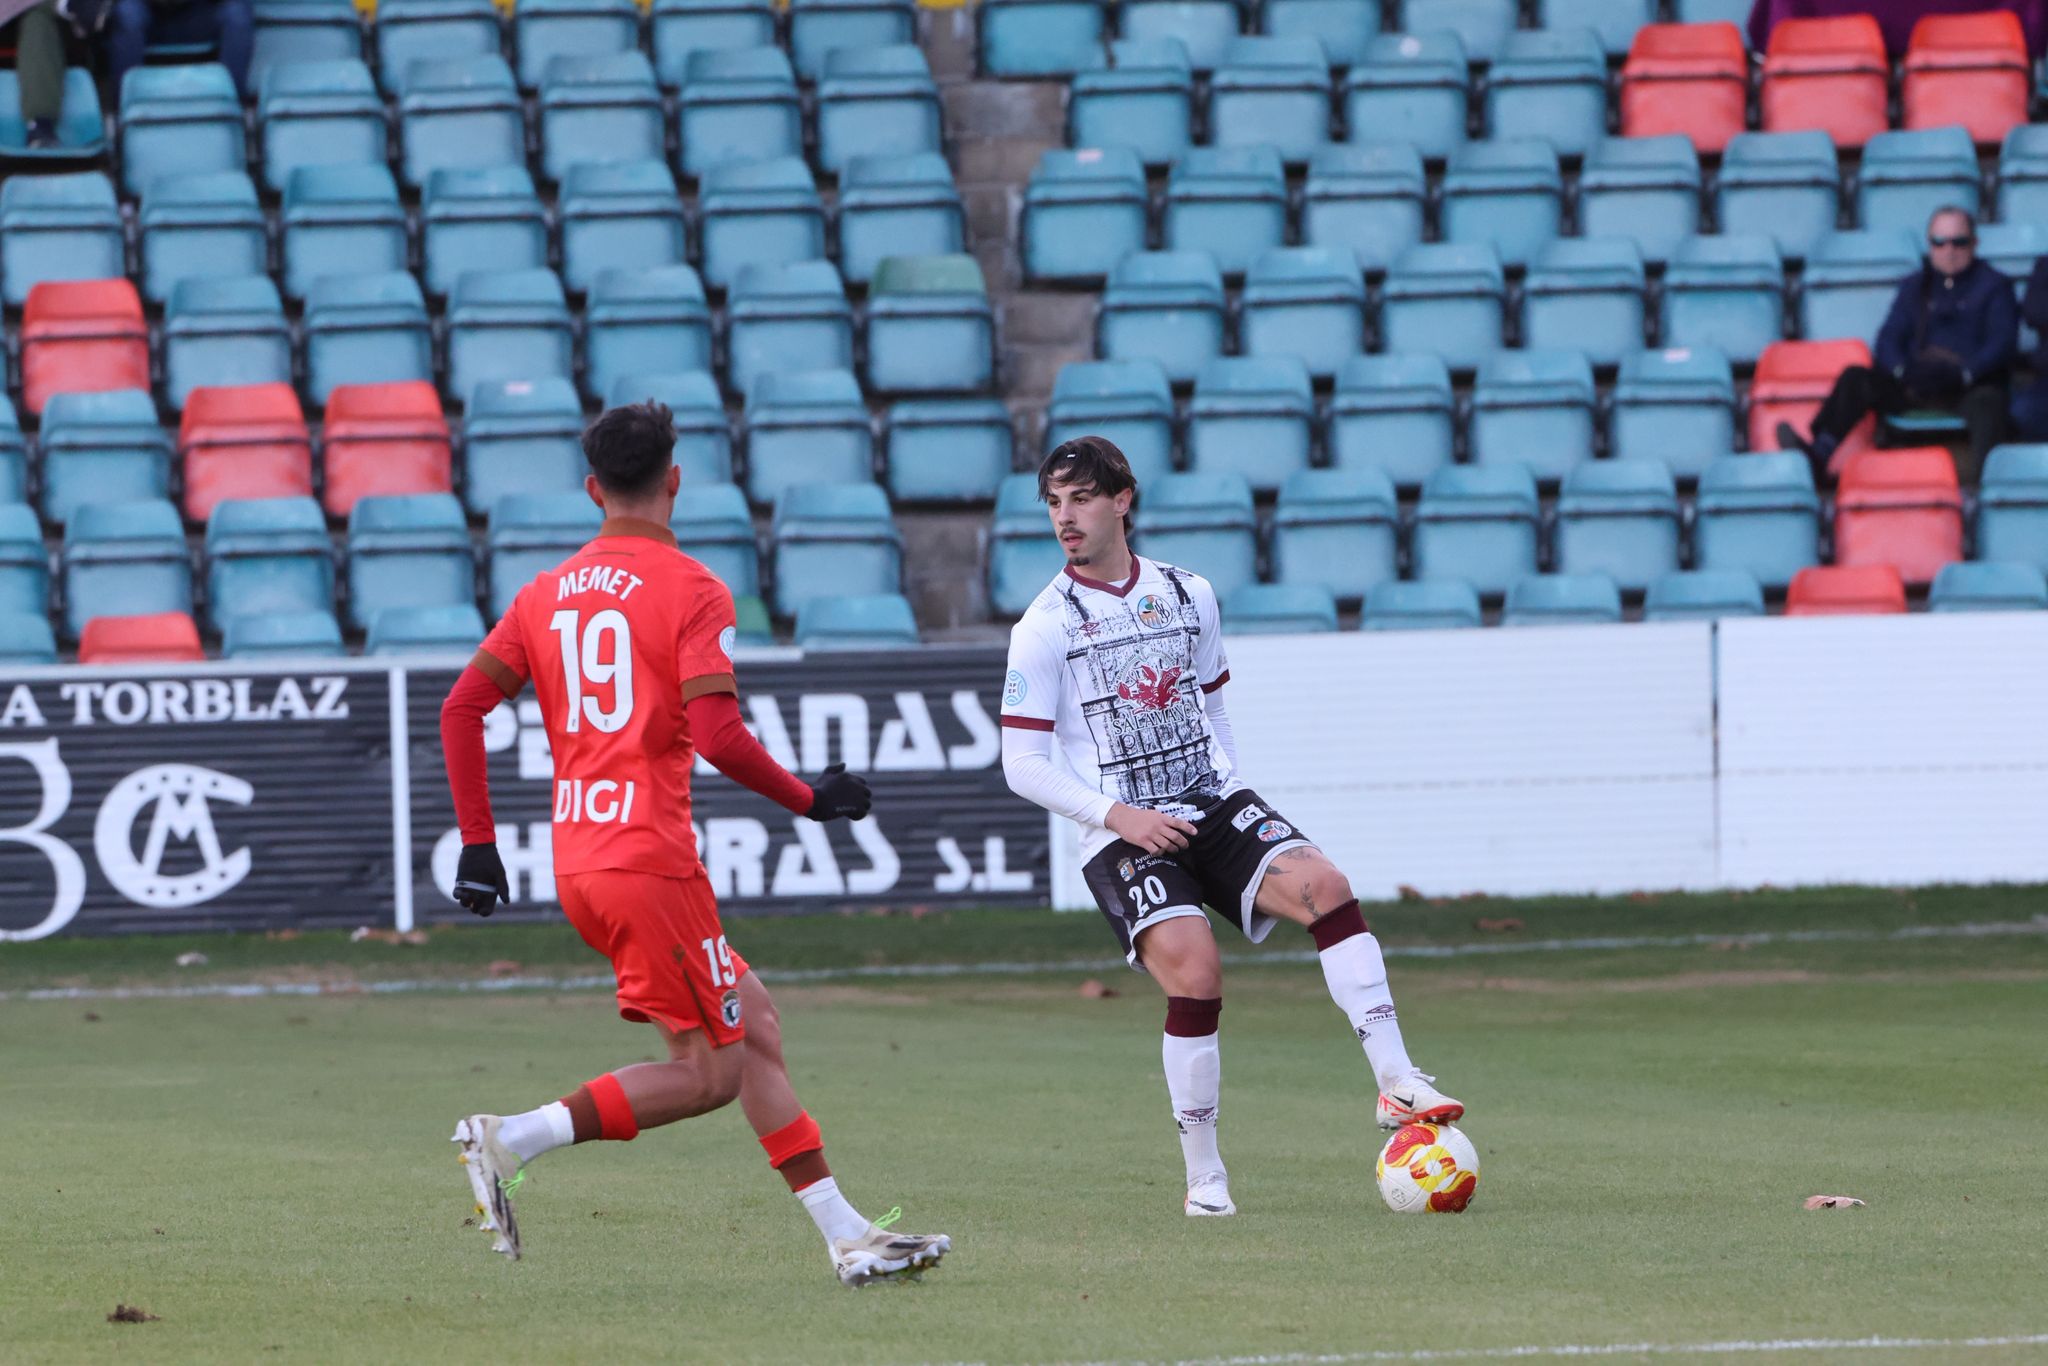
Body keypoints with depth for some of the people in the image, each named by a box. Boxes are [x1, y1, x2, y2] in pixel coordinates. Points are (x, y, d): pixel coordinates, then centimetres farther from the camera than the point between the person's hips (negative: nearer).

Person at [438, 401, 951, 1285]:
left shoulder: (547, 593, 12)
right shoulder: (691, 590, -8)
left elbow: (461, 707, 8)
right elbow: (719, 738, -18)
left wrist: (478, 841, 11)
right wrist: (809, 800, -4)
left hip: (577, 860, 8)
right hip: (650, 857, -8)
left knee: (755, 1024, 13)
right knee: (709, 1072, 0)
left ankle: (847, 1238, 9)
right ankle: (516, 1138, -12)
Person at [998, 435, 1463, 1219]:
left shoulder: (1188, 595, 11)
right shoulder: (1044, 627, -2)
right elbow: (1023, 766, -4)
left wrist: (1232, 792, 9)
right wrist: (1115, 815, -16)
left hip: (1214, 807, 4)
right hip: (1123, 836, -4)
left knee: (1321, 884, -24)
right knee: (1194, 971, -23)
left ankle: (1396, 1082, -25)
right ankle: (1204, 1178, -9)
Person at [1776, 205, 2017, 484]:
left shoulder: (1994, 285, 12)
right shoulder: (1914, 286, 23)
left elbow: (2003, 341, 0)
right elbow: (1889, 337, 13)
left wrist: (1961, 375, -17)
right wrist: (1901, 372, -10)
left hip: (1970, 384, -4)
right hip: (1915, 384, 4)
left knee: (1987, 401, -38)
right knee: (1855, 378, -19)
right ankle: (1818, 455, -36)